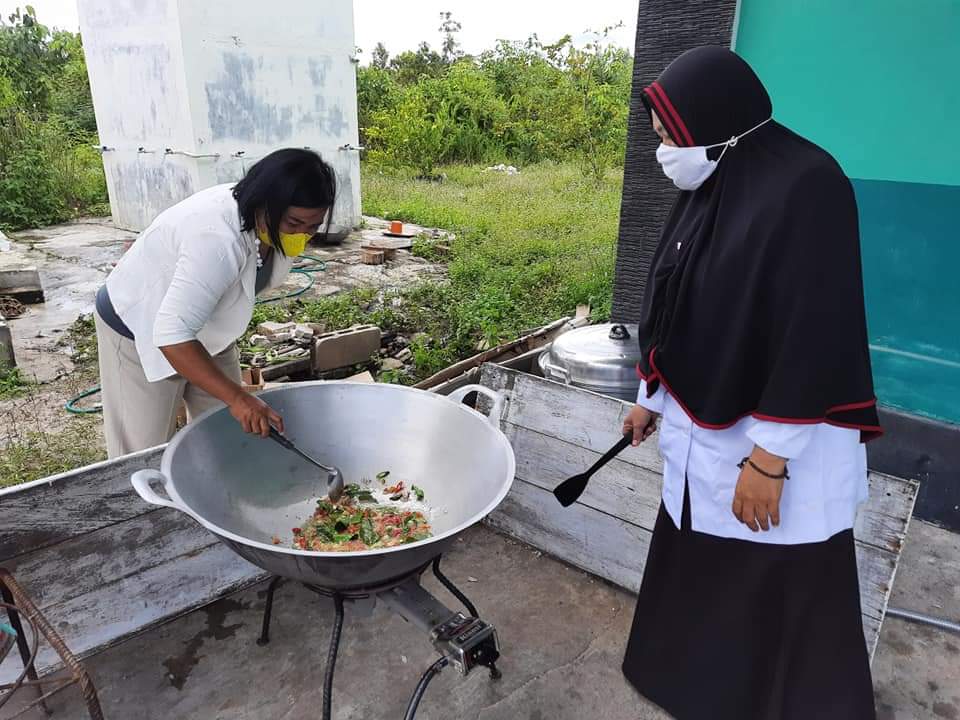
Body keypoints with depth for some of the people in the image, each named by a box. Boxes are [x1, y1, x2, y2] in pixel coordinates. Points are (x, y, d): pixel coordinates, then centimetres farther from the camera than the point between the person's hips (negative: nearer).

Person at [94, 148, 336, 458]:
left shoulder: (272, 221, -13)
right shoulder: (218, 240, -39)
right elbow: (172, 335, -40)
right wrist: (237, 397, -42)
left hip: (206, 330, 8)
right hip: (140, 330, -7)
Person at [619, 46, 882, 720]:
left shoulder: (808, 186, -18)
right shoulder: (707, 192, 7)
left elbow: (814, 334, -22)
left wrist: (768, 459, -20)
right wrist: (652, 400, 19)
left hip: (783, 447, -8)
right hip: (703, 433, 8)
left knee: (783, 603, 8)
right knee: (697, 576, 22)